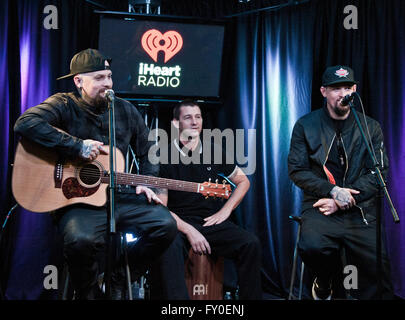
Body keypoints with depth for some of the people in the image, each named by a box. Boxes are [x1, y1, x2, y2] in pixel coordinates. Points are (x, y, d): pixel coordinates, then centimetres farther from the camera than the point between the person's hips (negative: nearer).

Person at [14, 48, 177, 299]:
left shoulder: (126, 110, 13)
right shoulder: (64, 105, -2)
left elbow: (148, 151, 22)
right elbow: (25, 123, -21)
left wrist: (145, 182, 6)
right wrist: (78, 147, -22)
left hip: (122, 196, 5)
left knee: (166, 224, -15)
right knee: (81, 239, -35)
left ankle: (118, 280, 7)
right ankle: (89, 292, 0)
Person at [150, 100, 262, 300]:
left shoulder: (214, 152, 11)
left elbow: (243, 181, 21)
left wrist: (224, 211, 7)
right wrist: (188, 230, -16)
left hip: (212, 222, 4)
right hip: (179, 224, -3)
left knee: (251, 243, -21)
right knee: (169, 247, -38)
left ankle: (251, 296, -6)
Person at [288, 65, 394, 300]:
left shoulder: (370, 128, 9)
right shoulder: (306, 126, 6)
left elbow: (379, 173, 3)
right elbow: (297, 170, 0)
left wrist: (346, 199, -11)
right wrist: (333, 191, -13)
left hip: (361, 210, 1)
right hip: (321, 207, -1)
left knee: (376, 268, -20)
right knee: (312, 247, -30)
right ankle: (323, 284, 3)